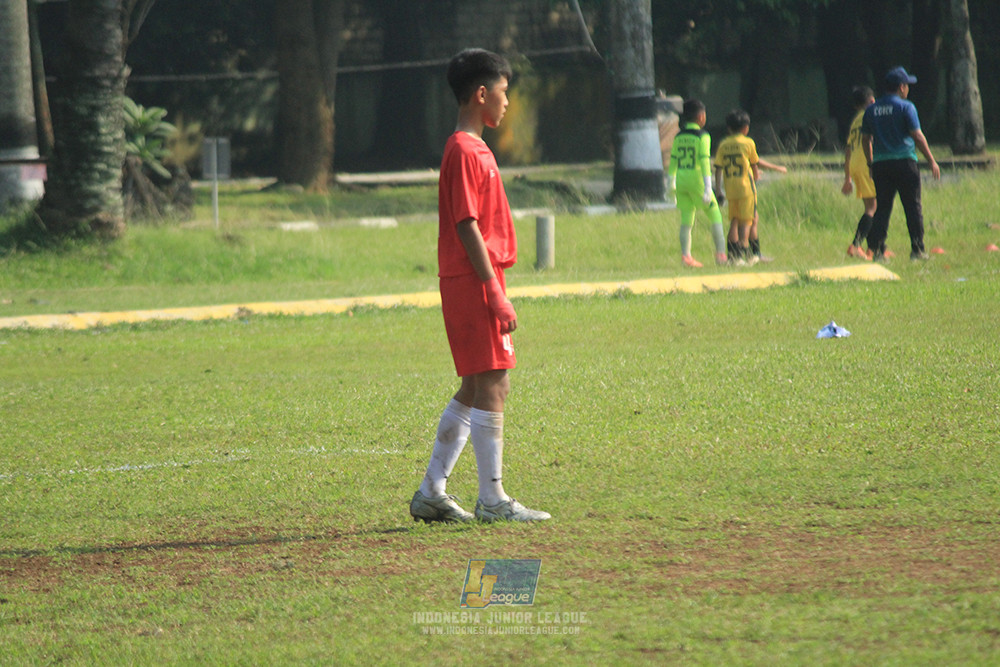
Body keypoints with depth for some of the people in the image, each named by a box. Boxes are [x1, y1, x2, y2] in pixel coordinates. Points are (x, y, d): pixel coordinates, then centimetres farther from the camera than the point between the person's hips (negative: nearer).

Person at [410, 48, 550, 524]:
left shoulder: (474, 150, 18)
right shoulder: (465, 151, -13)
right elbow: (467, 227, -18)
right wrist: (495, 293, -20)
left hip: (477, 284, 10)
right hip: (473, 284, -10)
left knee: (475, 389, 13)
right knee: (492, 386, -8)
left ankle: (431, 493, 16)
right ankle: (492, 499, -5)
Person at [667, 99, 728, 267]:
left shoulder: (679, 137, 7)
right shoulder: (703, 137, -9)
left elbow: (673, 161, 10)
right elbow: (705, 161, -14)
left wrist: (672, 183, 20)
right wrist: (708, 188, -16)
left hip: (681, 180, 5)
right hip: (697, 180, -5)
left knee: (686, 220, 8)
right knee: (715, 216, 5)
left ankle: (685, 255, 0)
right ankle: (721, 253, 0)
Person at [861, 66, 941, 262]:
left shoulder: (871, 110, 10)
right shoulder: (905, 107, -5)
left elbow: (865, 140, 14)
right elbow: (917, 136, -9)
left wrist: (871, 165, 23)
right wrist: (932, 161, -4)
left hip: (880, 165, 4)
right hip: (904, 162, -4)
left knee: (882, 208, 5)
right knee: (913, 207, 2)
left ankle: (876, 250, -2)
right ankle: (917, 250, 0)